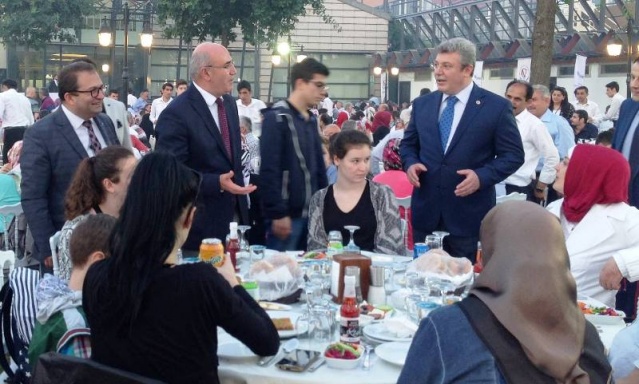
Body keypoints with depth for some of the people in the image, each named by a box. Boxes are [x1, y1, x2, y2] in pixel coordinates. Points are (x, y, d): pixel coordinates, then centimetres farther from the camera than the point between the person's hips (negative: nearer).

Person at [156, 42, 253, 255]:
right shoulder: (177, 113, -17)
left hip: (234, 216, 7)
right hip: (201, 225, -7)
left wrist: (242, 205, 12)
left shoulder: (229, 103, 9)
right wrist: (217, 183, -26)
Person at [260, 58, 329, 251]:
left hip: (311, 212, 8)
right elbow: (269, 170, -17)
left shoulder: (311, 120, 13)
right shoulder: (276, 118, -11)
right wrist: (277, 213, -20)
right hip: (287, 214, -8)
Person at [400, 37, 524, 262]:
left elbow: (513, 154, -3)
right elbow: (408, 143, 19)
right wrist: (410, 163, -3)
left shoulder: (496, 107, -4)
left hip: (469, 216, -4)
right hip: (425, 212, 4)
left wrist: (482, 176, -18)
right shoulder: (422, 104, 9)